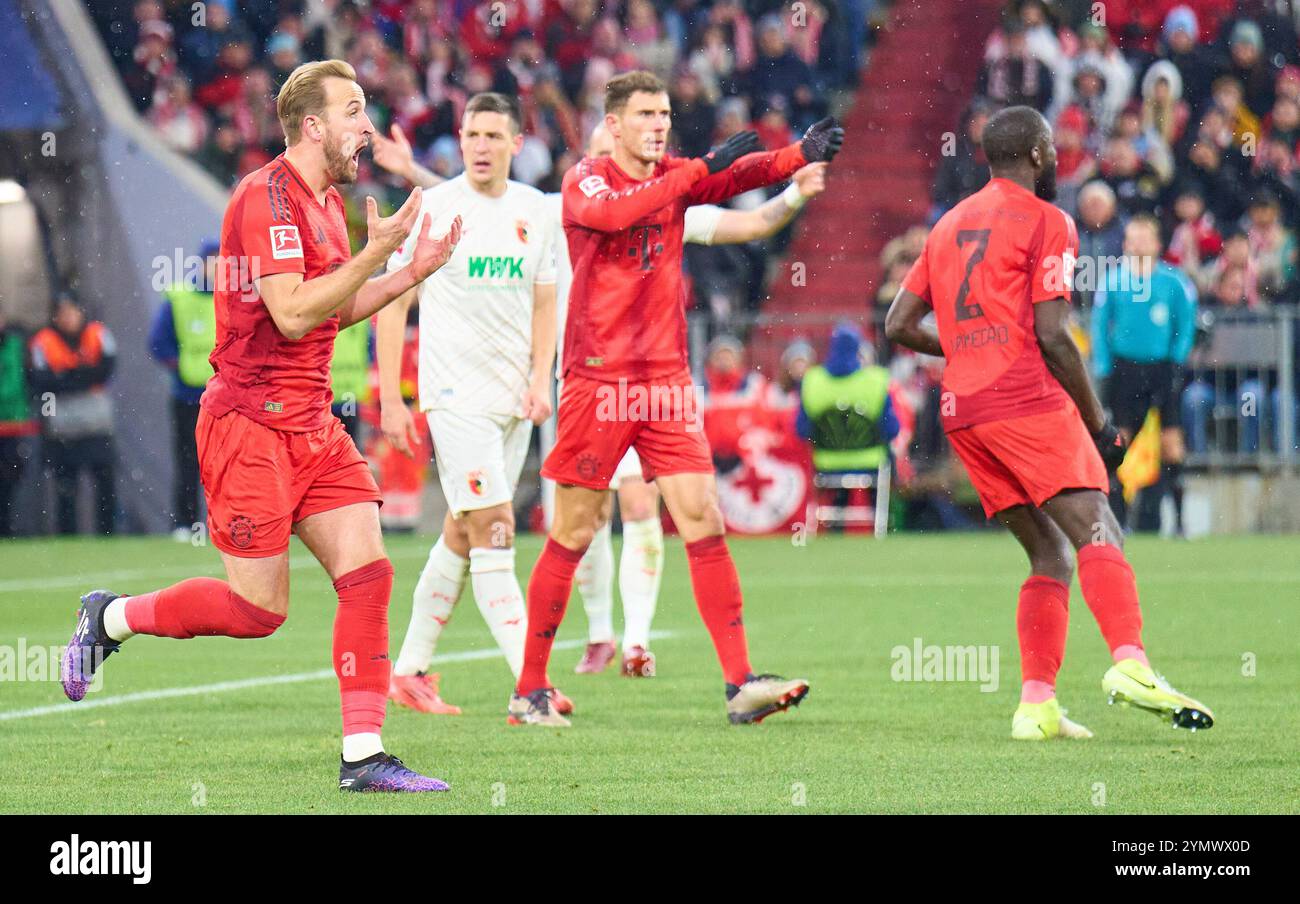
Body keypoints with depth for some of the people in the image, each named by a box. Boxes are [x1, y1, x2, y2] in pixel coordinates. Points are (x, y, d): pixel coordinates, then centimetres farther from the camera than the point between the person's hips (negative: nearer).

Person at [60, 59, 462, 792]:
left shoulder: (327, 201, 14)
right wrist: (375, 253, -20)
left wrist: (411, 273, 11)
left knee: (368, 573, -4)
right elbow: (292, 313, -23)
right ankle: (112, 618, 18)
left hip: (312, 424, 9)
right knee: (260, 610, -5)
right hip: (250, 423, -9)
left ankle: (364, 755, -3)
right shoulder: (267, 197, -16)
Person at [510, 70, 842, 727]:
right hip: (598, 379, -5)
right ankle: (529, 691, 10)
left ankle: (740, 684, -5)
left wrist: (801, 154, -25)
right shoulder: (584, 180, -4)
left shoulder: (677, 176, 10)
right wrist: (698, 169, -33)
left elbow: (742, 174, -6)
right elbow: (611, 213, -27)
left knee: (704, 524, -4)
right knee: (573, 537, 0)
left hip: (666, 379, 5)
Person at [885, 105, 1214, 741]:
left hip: (959, 409, 7)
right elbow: (1052, 336, -7)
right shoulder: (1045, 221, 0)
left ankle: (1036, 705, -1)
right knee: (1095, 532, -17)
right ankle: (1130, 664, -40)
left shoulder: (949, 224, 22)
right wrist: (1098, 423, 0)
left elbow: (898, 325, 20)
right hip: (1027, 400, -7)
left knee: (1050, 554, 11)